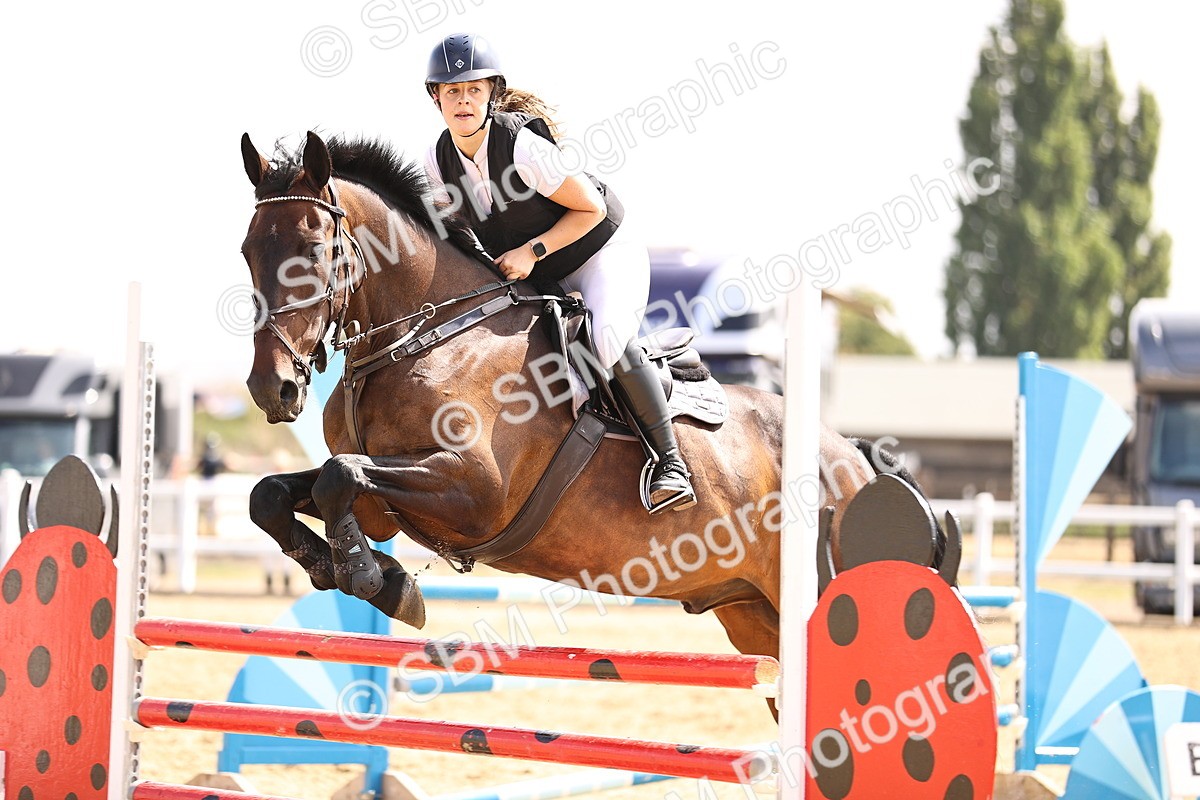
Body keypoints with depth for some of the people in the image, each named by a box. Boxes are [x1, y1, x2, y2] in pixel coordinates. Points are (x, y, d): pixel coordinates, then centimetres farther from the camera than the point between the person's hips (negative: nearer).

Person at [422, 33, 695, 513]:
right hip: (536, 280, 8)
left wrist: (534, 250, -26)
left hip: (604, 254, -7)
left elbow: (591, 209, -19)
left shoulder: (522, 144, -27)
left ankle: (669, 461, -22)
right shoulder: (438, 162, -9)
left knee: (608, 339, -31)